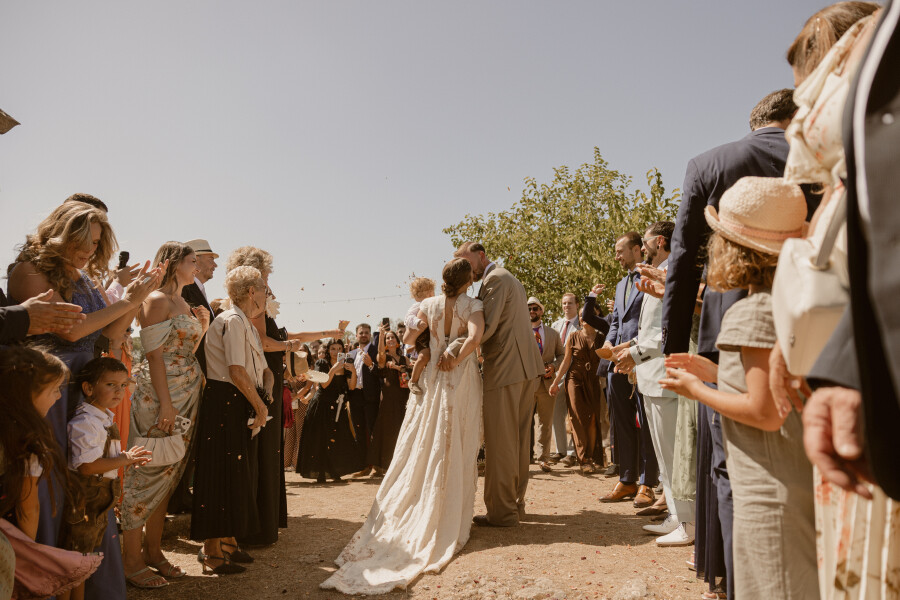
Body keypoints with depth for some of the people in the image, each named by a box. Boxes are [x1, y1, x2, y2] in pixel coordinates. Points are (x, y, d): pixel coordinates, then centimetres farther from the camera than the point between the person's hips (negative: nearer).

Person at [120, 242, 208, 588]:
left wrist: (202, 328, 6)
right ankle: (132, 561, 7)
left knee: (169, 475, 12)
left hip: (188, 394, 9)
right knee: (148, 472, -3)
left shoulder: (184, 304, 17)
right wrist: (166, 403, -20)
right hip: (159, 394, -9)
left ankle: (153, 550, 22)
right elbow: (154, 354, -15)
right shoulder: (157, 301, -9)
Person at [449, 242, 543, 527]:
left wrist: (453, 348, -24)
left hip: (505, 369, -10)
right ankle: (516, 503, 23)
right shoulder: (510, 279, 23)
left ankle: (502, 512, 2)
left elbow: (486, 327, -20)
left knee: (500, 443, -4)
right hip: (526, 366, 10)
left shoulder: (494, 279, -9)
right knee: (518, 440, 14)